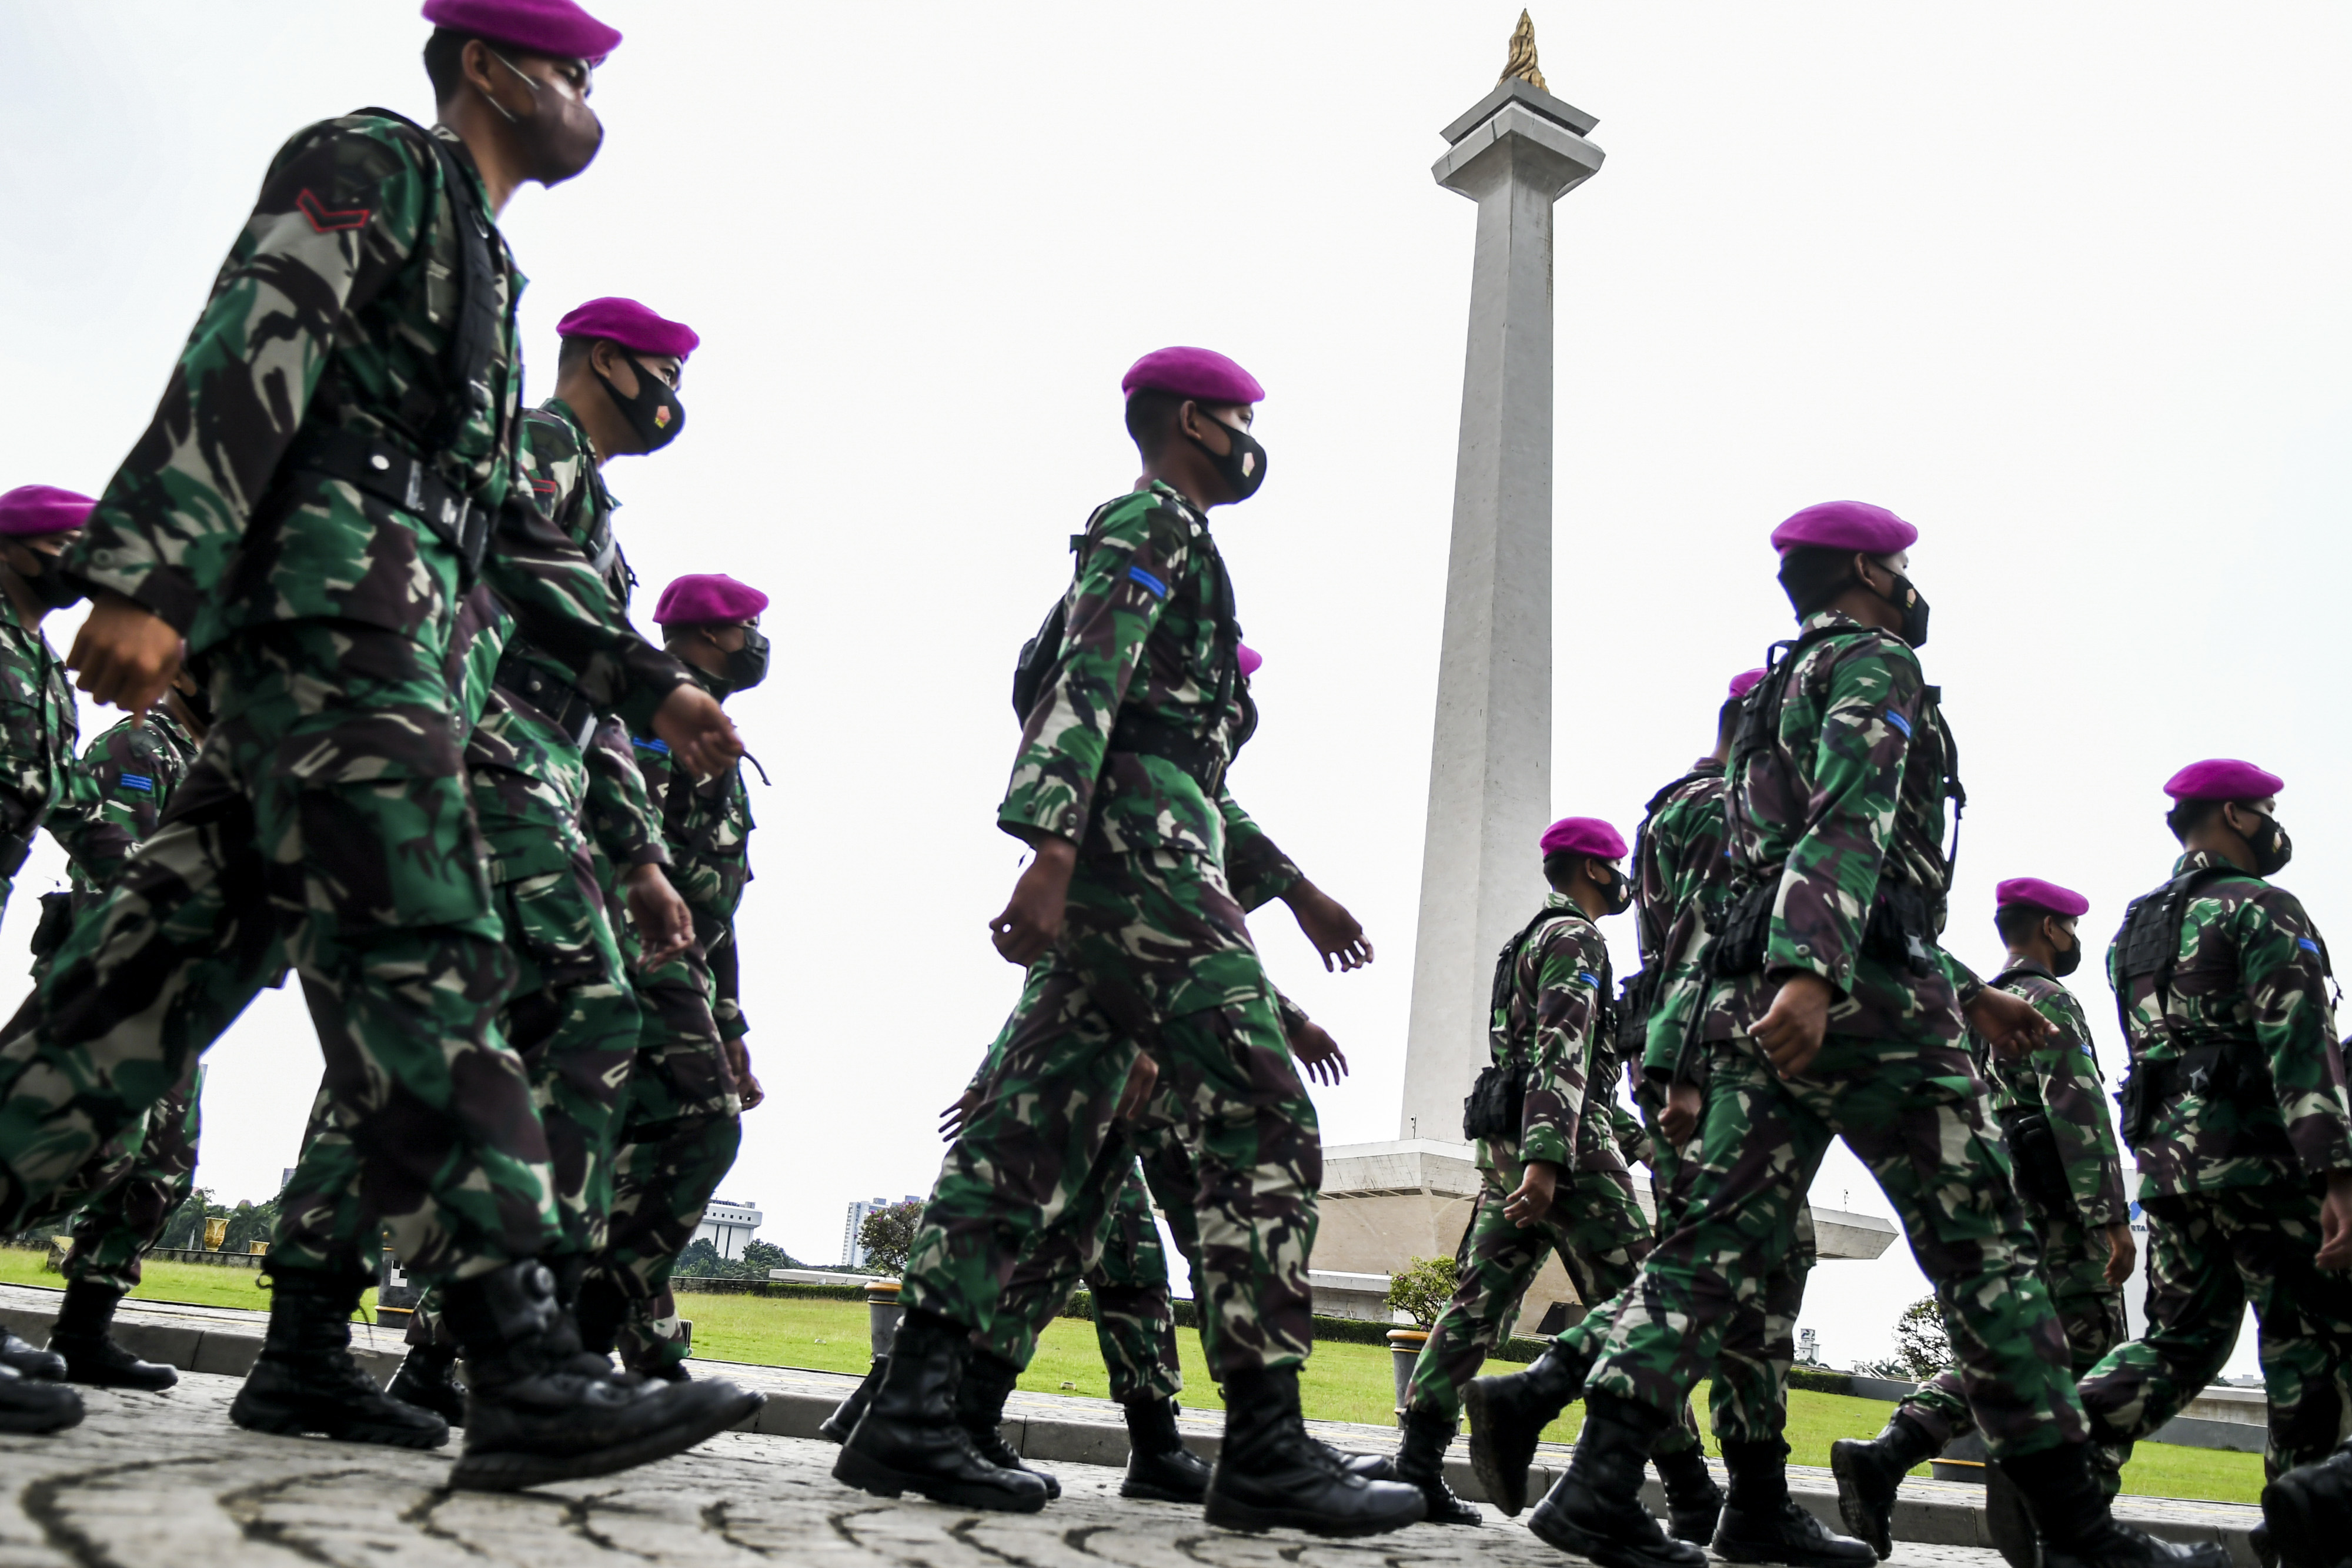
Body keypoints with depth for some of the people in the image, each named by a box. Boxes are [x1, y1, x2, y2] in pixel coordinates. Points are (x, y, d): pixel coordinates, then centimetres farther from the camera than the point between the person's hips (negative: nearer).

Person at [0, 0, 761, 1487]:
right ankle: (526, 1369, -24)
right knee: (424, 962, -19)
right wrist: (152, 575, -23)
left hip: (372, 637, 10)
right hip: (331, 597, -10)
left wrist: (654, 685, 23)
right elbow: (252, 346, -11)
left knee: (172, 958, 5)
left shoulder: (485, 272, 33)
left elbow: (516, 551, 28)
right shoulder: (375, 160, 7)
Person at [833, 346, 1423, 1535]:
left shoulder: (1160, 542, 32)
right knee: (1263, 1123, -11)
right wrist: (1051, 850, -27)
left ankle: (909, 1415, 1)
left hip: (1100, 877, 10)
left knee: (1033, 1135, 3)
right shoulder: (1154, 524, 1)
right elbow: (1083, 684, -16)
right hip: (1139, 857, -10)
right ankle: (1266, 1450, -9)